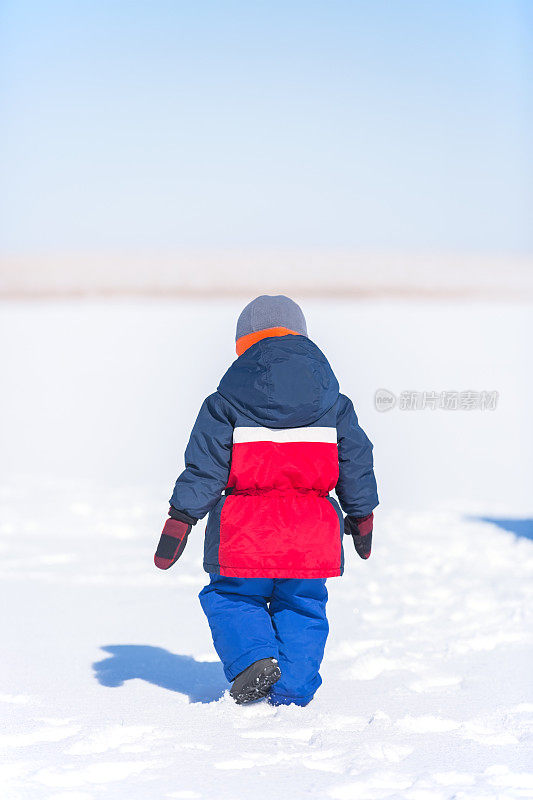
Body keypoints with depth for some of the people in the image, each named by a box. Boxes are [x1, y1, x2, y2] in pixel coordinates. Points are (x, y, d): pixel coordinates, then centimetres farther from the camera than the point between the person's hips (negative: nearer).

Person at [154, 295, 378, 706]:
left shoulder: (226, 402, 0)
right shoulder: (332, 401, 8)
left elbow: (204, 465, -3)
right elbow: (356, 459, 13)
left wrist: (180, 519, 1)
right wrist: (361, 516, 24)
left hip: (246, 529, -2)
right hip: (312, 531, 2)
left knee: (230, 598, 16)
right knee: (302, 608, 15)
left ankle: (253, 658, -6)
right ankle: (292, 692, 11)